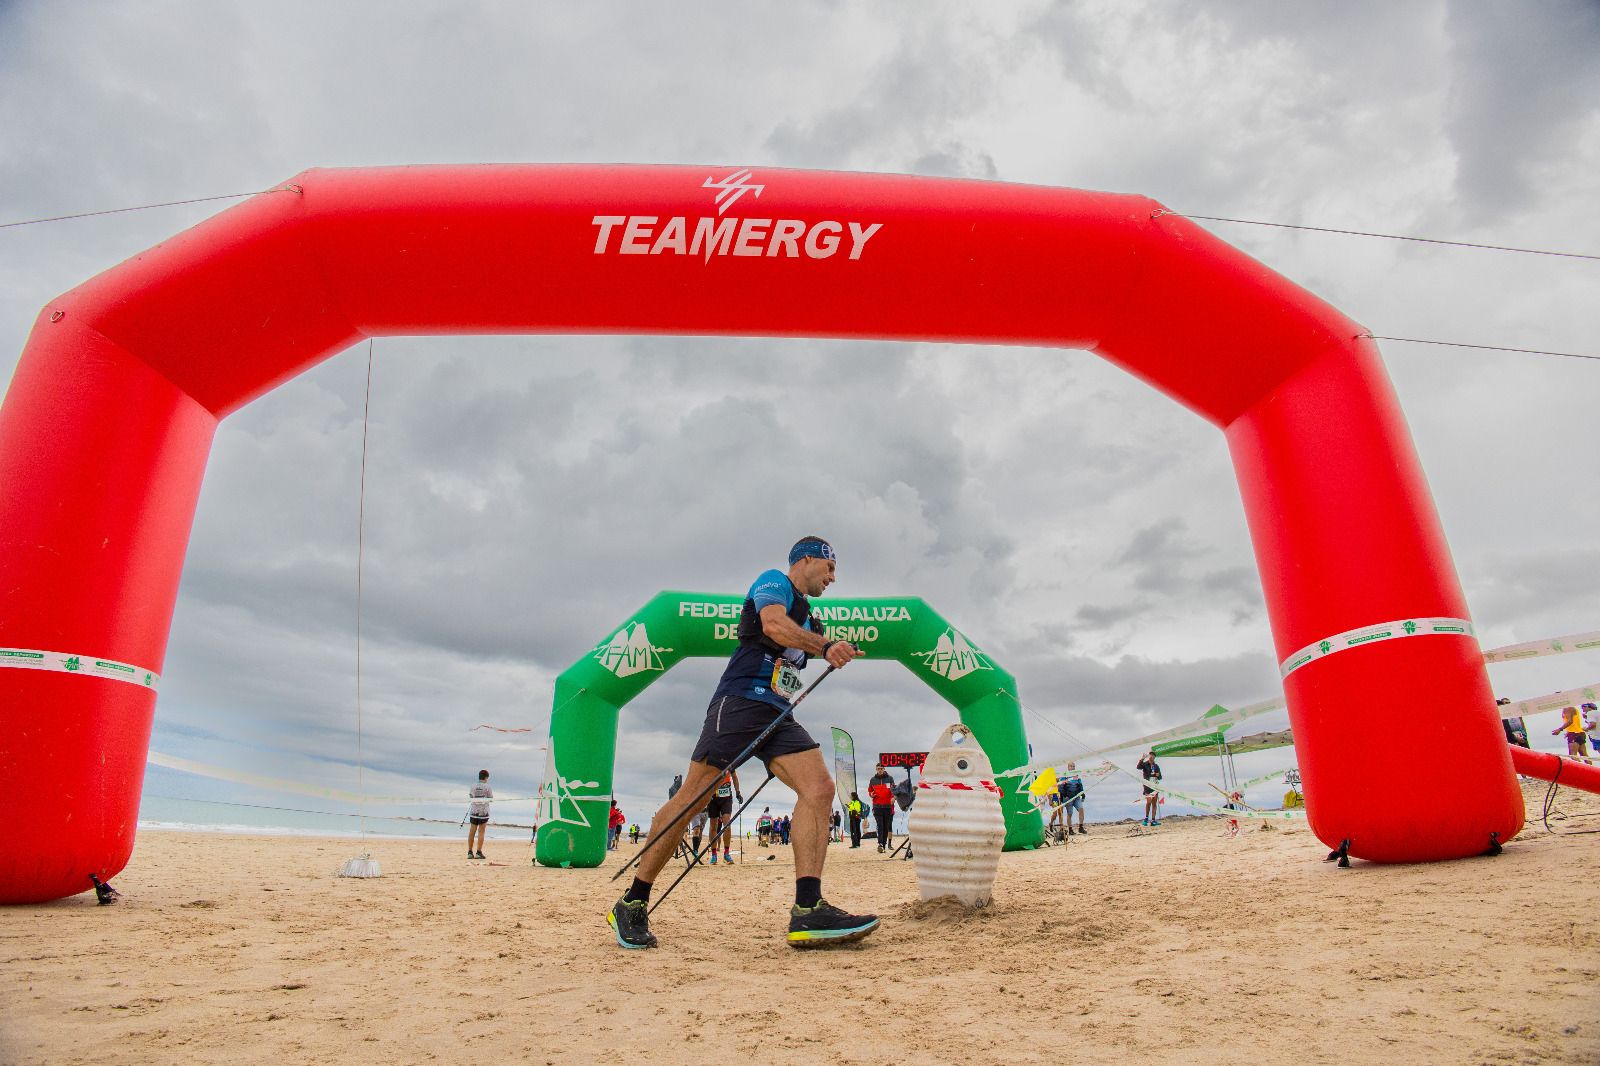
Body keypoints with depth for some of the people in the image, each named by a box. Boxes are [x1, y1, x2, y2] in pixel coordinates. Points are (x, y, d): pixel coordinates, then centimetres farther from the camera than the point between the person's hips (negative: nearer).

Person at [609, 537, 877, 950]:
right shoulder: (774, 581, 3)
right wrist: (825, 646, -29)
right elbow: (773, 625, -17)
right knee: (691, 799, -7)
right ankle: (632, 904, 6)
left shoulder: (809, 619, 28)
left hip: (778, 716, 8)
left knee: (820, 788, -13)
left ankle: (808, 911, -20)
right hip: (740, 702, -8)